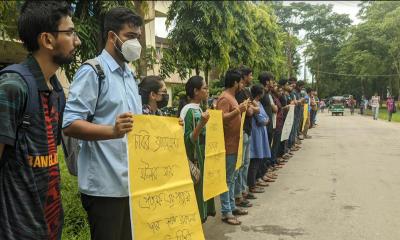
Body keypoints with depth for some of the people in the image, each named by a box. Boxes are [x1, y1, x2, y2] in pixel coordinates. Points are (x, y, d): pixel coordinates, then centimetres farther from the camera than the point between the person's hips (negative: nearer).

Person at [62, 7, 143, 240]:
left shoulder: (130, 75, 17)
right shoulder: (92, 72, -10)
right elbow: (70, 124, -18)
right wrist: (113, 131, -33)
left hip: (132, 181, 8)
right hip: (105, 185, -8)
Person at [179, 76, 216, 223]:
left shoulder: (199, 109, 10)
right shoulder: (189, 111, -16)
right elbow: (188, 140, -21)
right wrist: (201, 124, -31)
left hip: (203, 157, 9)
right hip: (194, 159, -9)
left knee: (203, 188, 16)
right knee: (196, 190, -1)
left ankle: (203, 214, 28)